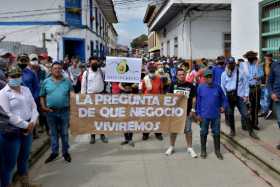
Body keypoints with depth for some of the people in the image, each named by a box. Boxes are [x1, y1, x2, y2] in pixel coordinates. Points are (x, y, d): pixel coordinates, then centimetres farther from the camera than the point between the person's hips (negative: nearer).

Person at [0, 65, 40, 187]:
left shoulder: (26, 90, 10)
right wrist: (25, 125, -17)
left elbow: (33, 106, 9)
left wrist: (32, 122, -7)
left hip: (27, 128, 7)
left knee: (24, 157, 21)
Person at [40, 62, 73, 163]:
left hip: (64, 111, 0)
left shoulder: (67, 81, 2)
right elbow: (42, 96, 7)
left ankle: (65, 152, 24)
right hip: (51, 111, 1)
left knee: (64, 133, 10)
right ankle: (54, 152, 26)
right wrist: (43, 106, -5)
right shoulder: (46, 82, 2)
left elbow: (72, 94, 6)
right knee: (53, 133, 13)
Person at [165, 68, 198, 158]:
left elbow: (194, 98, 1)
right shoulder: (173, 85, 2)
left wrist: (193, 109, -4)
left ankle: (189, 148, 19)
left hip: (187, 112, -1)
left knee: (188, 130, 7)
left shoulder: (190, 86, -1)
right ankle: (171, 147, 25)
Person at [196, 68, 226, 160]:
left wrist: (223, 107, -4)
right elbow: (198, 101, -2)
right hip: (204, 115, -1)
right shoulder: (200, 87, -5)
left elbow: (223, 98, 11)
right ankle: (203, 150, 25)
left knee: (216, 133, 10)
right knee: (203, 133, 10)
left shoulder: (217, 87, -2)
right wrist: (198, 114, -3)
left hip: (216, 115, 1)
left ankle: (217, 150, 25)